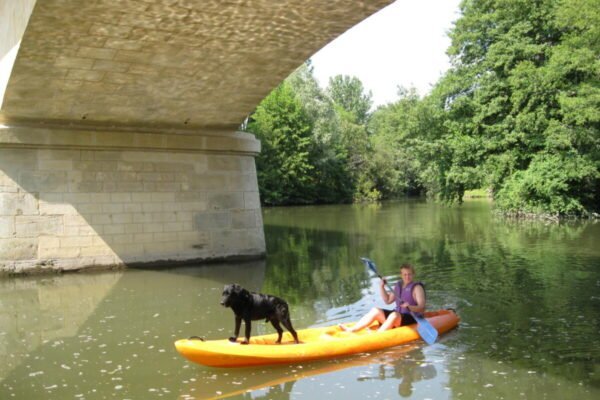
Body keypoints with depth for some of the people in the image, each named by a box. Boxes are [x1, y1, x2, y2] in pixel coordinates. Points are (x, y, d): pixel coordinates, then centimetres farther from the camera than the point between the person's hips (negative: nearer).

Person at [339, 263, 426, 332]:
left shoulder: (417, 287, -7)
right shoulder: (398, 286, 14)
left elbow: (422, 308, -16)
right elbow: (388, 301, 18)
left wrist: (410, 307, -35)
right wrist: (382, 287, 6)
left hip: (411, 318, -7)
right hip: (397, 313, 7)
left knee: (394, 315, -36)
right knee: (375, 310, -8)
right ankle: (351, 330, -19)